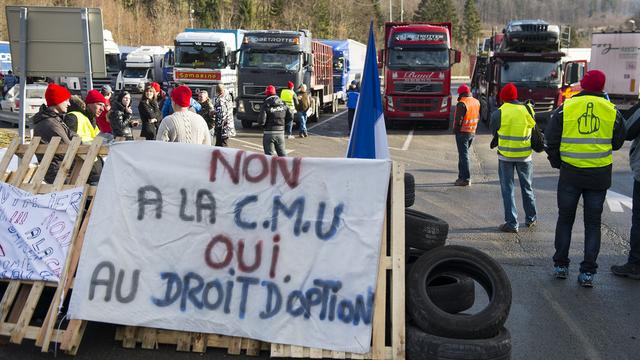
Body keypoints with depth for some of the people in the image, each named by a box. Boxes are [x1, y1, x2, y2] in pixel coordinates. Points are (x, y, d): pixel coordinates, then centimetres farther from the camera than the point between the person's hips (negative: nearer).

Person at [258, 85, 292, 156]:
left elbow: (261, 121, -16)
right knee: (282, 153, 15)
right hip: (280, 132, 4)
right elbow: (290, 117, 5)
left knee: (270, 154, 2)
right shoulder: (283, 104, 4)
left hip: (269, 133, -4)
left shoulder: (265, 105, -9)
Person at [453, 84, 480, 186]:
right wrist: (473, 128, 15)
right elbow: (478, 117, 12)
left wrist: (455, 130, -7)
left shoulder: (462, 104, -18)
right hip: (472, 132, 8)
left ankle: (466, 179, -2)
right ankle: (462, 176, 23)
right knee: (463, 155, 18)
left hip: (463, 132, -8)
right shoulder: (476, 102, 7)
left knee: (463, 155, -3)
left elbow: (458, 119, -19)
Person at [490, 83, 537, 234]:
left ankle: (511, 223, 3)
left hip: (505, 155, -2)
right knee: (527, 187, 18)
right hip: (524, 155, 2)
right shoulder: (528, 110, -6)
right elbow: (533, 126, 5)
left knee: (507, 189, 5)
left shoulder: (498, 113, -11)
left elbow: (493, 132, 3)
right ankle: (531, 219, 31)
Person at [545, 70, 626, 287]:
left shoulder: (565, 109, -4)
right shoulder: (612, 111, -1)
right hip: (599, 175, 1)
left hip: (570, 173, 0)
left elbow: (551, 141, 0)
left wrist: (557, 163, 15)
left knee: (565, 219, 14)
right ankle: (587, 272, 7)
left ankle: (560, 265, 18)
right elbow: (618, 143, 10)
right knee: (593, 223, 8)